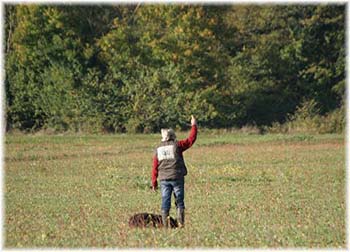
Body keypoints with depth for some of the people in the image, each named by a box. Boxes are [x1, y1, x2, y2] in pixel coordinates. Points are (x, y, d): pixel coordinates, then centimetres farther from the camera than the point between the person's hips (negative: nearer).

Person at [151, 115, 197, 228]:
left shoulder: (158, 149, 7)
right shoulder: (177, 145, -4)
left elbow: (155, 167, 7)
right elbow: (191, 140, 1)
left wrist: (154, 182, 12)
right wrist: (194, 126, 13)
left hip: (164, 179, 3)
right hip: (177, 177, -3)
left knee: (165, 202, 4)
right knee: (179, 201, 6)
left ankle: (165, 226, 1)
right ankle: (181, 223, 0)